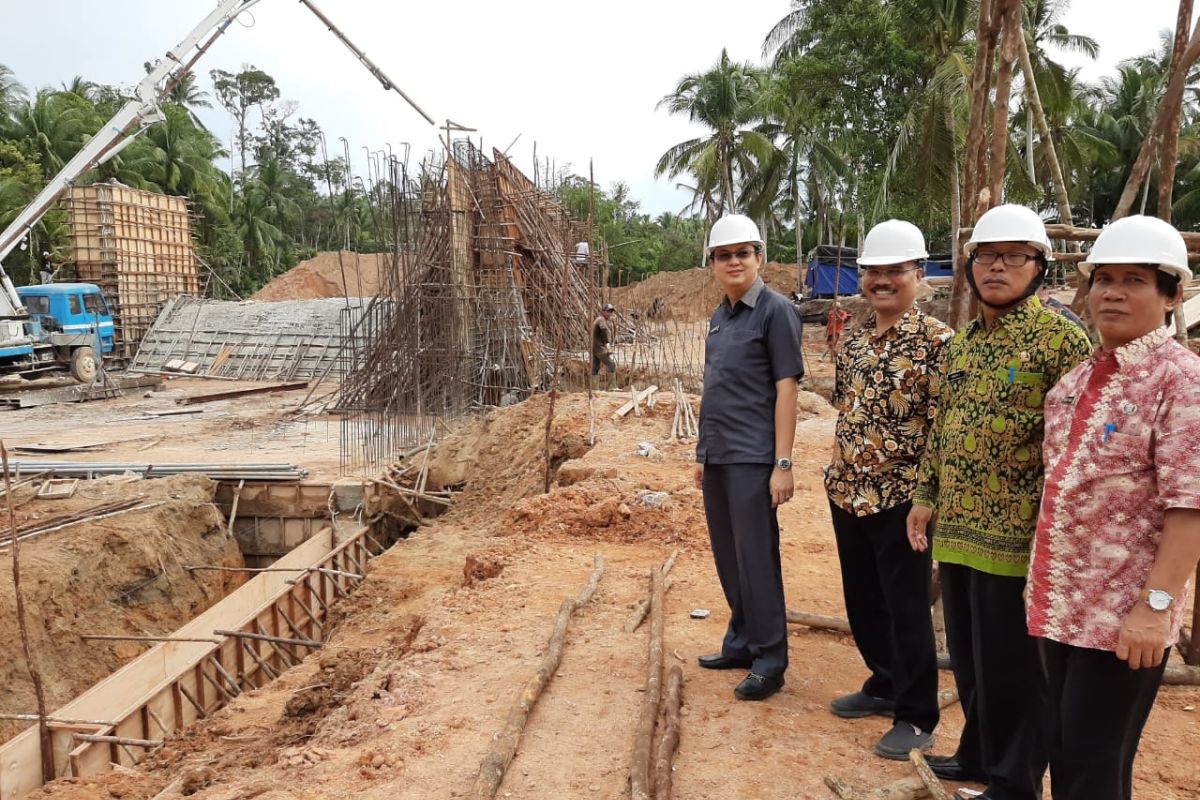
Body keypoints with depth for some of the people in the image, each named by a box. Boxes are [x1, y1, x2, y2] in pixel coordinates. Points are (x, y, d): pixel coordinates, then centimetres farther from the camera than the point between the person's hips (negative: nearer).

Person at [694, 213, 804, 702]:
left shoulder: (775, 311, -8)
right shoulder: (719, 316, 13)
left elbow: (785, 389, -13)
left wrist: (783, 464, -17)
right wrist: (703, 452, 17)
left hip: (752, 459, -7)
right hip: (716, 458, 7)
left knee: (756, 559, -1)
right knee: (728, 559, 15)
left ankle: (769, 662, 12)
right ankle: (741, 643, 30)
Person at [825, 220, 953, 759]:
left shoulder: (936, 341, -13)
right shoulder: (854, 341, 9)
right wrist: (840, 476, 16)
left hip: (901, 497, -7)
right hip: (848, 493, 7)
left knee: (908, 609, 5)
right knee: (862, 601, 18)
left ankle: (916, 717, 21)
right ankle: (885, 684, 38)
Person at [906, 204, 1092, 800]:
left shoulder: (1059, 338, -10)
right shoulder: (962, 342, 12)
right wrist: (925, 494, 14)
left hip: (1015, 533, -7)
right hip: (956, 529, 7)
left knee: (1012, 664, 6)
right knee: (967, 656, 19)